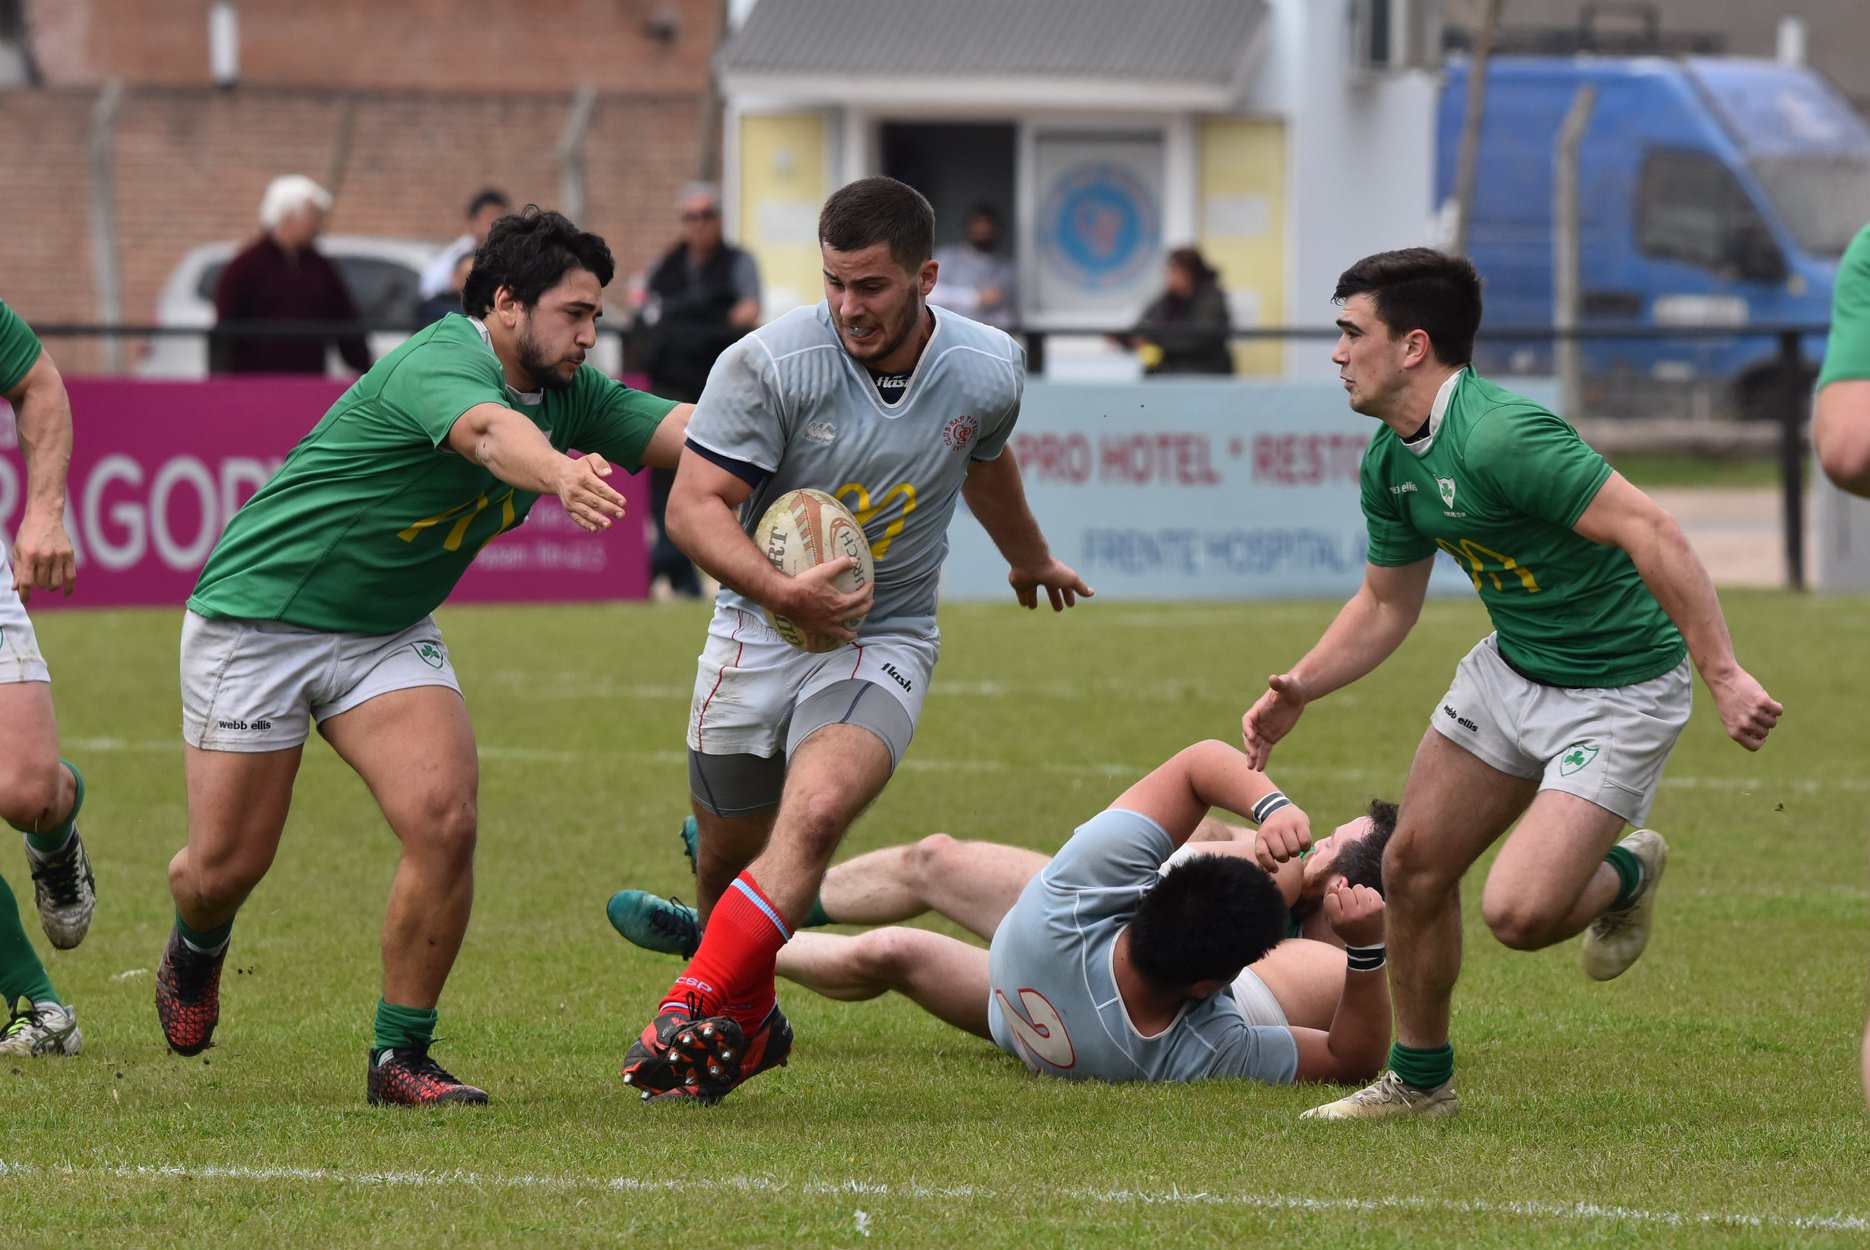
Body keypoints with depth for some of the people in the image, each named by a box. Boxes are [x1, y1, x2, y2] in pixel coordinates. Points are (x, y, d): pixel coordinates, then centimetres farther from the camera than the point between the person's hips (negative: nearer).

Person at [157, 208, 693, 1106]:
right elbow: (490, 432, -50)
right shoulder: (442, 364, -27)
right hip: (257, 617, -6)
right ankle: (197, 945, 40)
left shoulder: (571, 397, -1)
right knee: (226, 867, 2)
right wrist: (560, 475, -71)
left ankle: (399, 1056, -4)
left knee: (445, 822, -17)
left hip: (389, 634, 6)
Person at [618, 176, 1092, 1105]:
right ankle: (752, 1025, 37)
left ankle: (694, 1018, -32)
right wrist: (782, 592, -34)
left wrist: (1029, 558, 38)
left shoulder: (988, 372, -5)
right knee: (730, 853, 8)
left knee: (816, 811, -27)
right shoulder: (767, 364, -16)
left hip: (884, 640, 0)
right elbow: (693, 506, -17)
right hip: (759, 635, 0)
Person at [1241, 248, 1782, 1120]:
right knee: (1413, 869, 8)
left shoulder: (1499, 438, -29)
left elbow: (1654, 535, -32)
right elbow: (1387, 603, 16)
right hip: (1513, 666, 9)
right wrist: (1298, 689, 2)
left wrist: (1724, 675, -35)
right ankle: (1419, 1078, 28)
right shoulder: (1391, 461, 1)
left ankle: (1626, 874, 17)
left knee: (1519, 914, -17)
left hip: (1617, 690, -9)